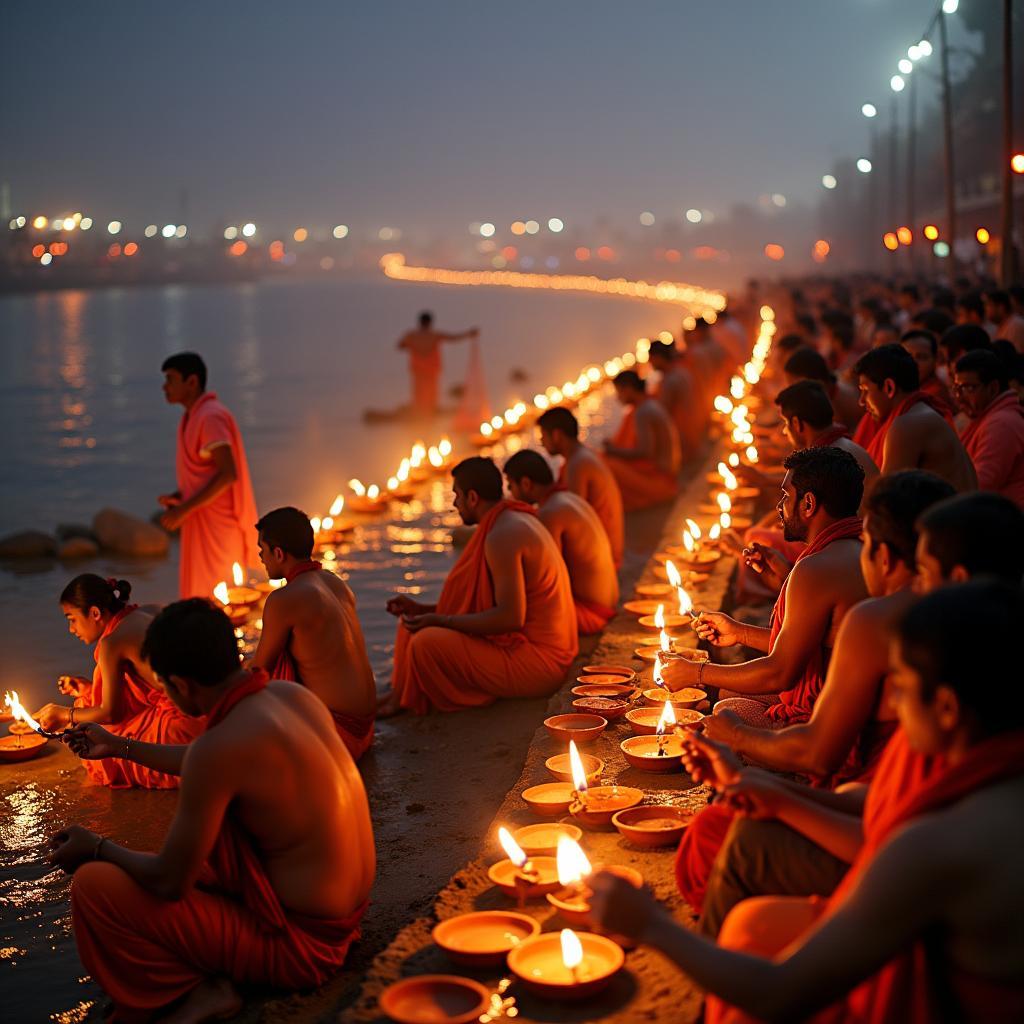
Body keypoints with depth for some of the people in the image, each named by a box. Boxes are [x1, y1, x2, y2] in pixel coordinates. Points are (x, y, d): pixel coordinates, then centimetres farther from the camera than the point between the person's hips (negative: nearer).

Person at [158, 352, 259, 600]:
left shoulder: (211, 417, -16)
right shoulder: (193, 417, 15)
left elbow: (228, 475, -25)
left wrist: (184, 510, -22)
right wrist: (179, 497, 5)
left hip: (214, 525, -10)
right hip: (202, 523, 10)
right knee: (197, 597, 13)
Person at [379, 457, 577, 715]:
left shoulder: (502, 536, -20)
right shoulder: (517, 521, 13)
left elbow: (510, 617, -26)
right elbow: (483, 603, 19)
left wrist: (440, 621, -19)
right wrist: (422, 609, 13)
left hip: (532, 661, -11)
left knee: (427, 642, -21)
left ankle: (403, 700, 6)